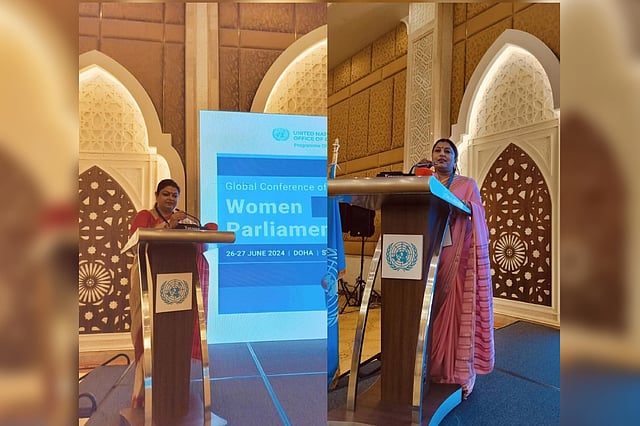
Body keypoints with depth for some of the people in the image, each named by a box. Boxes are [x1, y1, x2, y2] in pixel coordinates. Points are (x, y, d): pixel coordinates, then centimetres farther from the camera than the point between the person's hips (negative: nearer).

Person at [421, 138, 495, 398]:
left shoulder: (468, 184, 13)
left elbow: (478, 212, -1)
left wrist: (460, 205, -19)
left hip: (458, 256, -2)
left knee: (458, 310, -6)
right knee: (430, 310, -2)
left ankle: (460, 373, 0)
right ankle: (431, 369, 6)